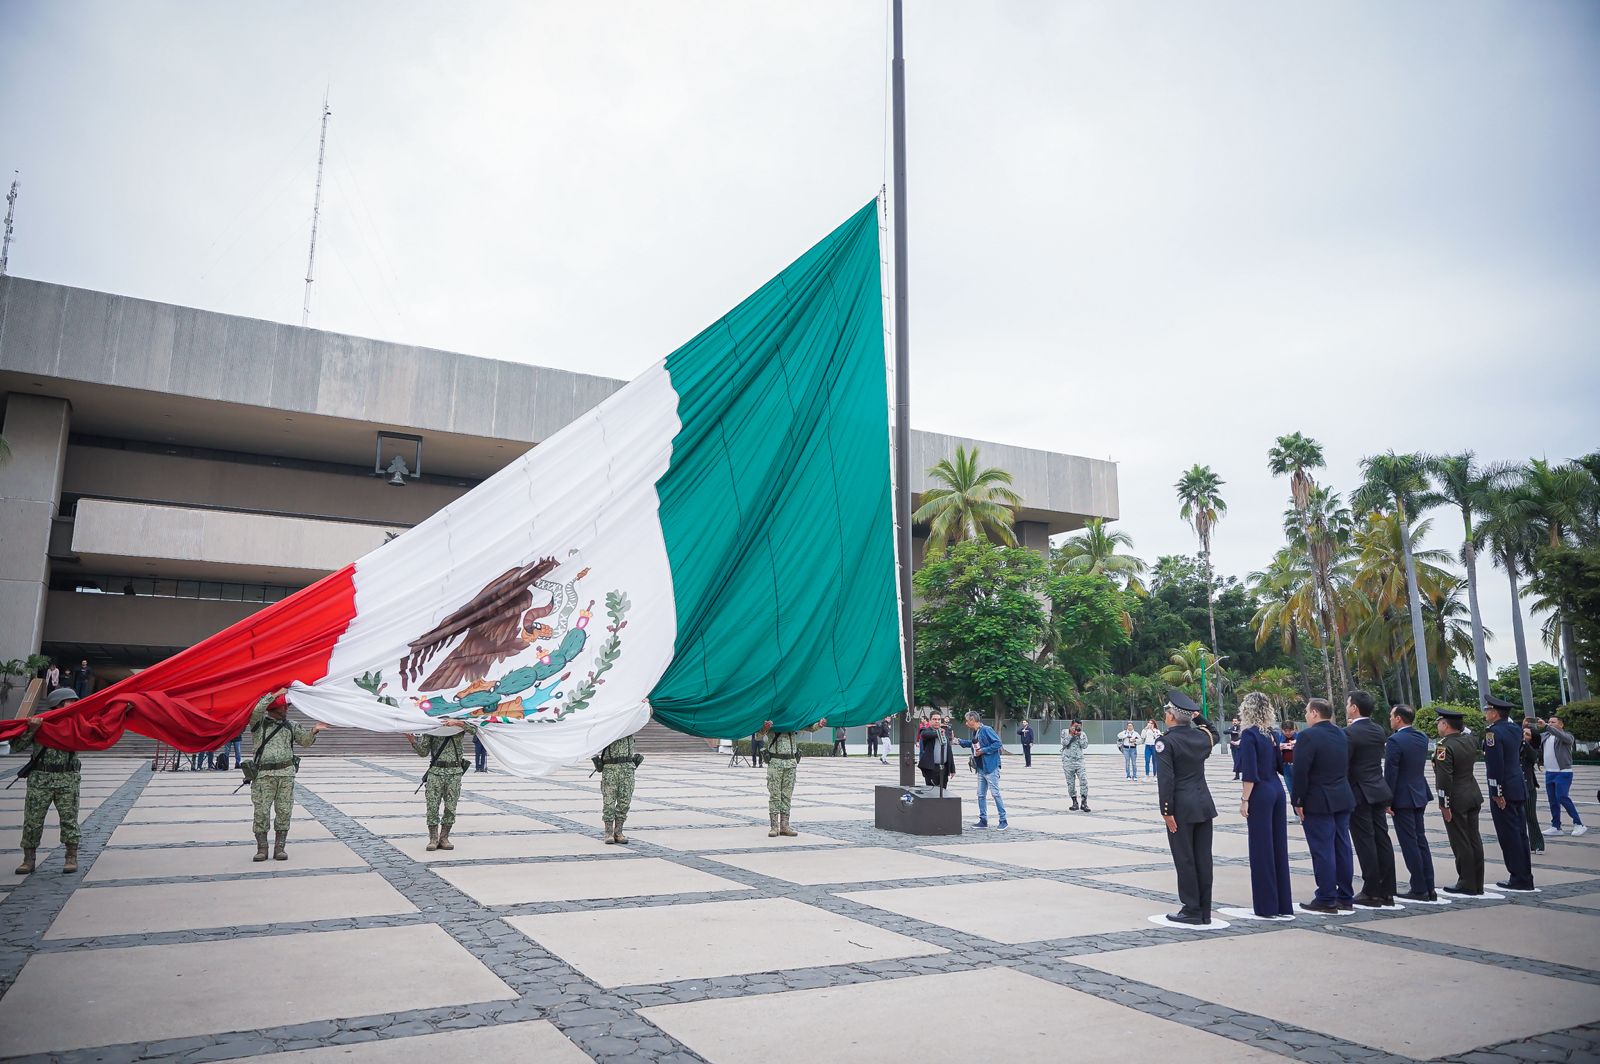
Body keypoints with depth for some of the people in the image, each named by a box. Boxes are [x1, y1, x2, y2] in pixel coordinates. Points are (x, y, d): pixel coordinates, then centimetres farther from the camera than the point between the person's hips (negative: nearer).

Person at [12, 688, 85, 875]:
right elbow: (16, 748, -4)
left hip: (68, 779, 1)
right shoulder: (39, 722, 1)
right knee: (33, 819, 3)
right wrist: (31, 730, -19)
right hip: (40, 778, -1)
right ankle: (29, 858, 16)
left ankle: (71, 858, 6)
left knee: (69, 818, -2)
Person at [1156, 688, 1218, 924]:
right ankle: (1205, 911, 16)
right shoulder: (1202, 736, 4)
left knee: (1184, 859, 3)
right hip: (1204, 804, 6)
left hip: (1182, 808, -6)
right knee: (1203, 858, 10)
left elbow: (1166, 779, -18)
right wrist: (1198, 718, 25)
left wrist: (1167, 811, -14)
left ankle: (1192, 910, 8)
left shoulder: (1166, 741, -13)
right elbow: (1212, 736, 31)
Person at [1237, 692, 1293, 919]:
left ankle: (1266, 905, 7)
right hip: (1277, 790, 7)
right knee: (1278, 845, 12)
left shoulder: (1249, 734, -12)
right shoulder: (1272, 733, 8)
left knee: (1261, 847, 1)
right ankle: (1283, 904, 19)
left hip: (1260, 793, -7)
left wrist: (1244, 799, -11)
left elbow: (1250, 772, -15)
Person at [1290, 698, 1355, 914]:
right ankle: (1345, 897, 18)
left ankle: (1326, 900, 1)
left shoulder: (1308, 736, -15)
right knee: (1342, 848, 11)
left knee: (1322, 850, -3)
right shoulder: (1342, 735, 10)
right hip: (1342, 799, 8)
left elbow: (1301, 772, -18)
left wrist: (1298, 801, -11)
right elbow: (1346, 767, 16)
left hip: (1317, 802, -8)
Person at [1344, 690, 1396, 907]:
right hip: (1378, 791, 7)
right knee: (1382, 840, 9)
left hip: (1359, 793, -7)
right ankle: (1387, 892, 14)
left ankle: (1372, 893, 3)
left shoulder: (1349, 733, -16)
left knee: (1365, 843, -2)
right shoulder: (1379, 731, 7)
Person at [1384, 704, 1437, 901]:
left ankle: (1419, 889, 4)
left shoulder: (1395, 741, -18)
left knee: (1409, 844, -1)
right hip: (1419, 796, 8)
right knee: (1421, 841, 13)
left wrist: (1387, 801, -12)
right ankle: (1429, 888, 17)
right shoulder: (1422, 738, 6)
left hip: (1402, 798, -8)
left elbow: (1390, 773, -18)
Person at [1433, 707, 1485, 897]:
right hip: (1473, 796, 8)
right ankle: (1477, 884, 20)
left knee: (1461, 843, -1)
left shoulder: (1444, 746, -19)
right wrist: (1462, 724, 26)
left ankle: (1467, 886, 5)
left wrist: (1444, 804, -17)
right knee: (1474, 839, 12)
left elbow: (1444, 778, -23)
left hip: (1456, 800, -8)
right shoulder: (1470, 740, 4)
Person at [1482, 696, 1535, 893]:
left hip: (1503, 791, -9)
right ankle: (1525, 878, 19)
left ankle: (1519, 880, 0)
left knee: (1509, 836, -3)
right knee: (1519, 834, 13)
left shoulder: (1493, 732, -16)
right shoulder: (1515, 729, 9)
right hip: (1519, 788, 9)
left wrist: (1497, 793, -17)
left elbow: (1495, 765, -21)